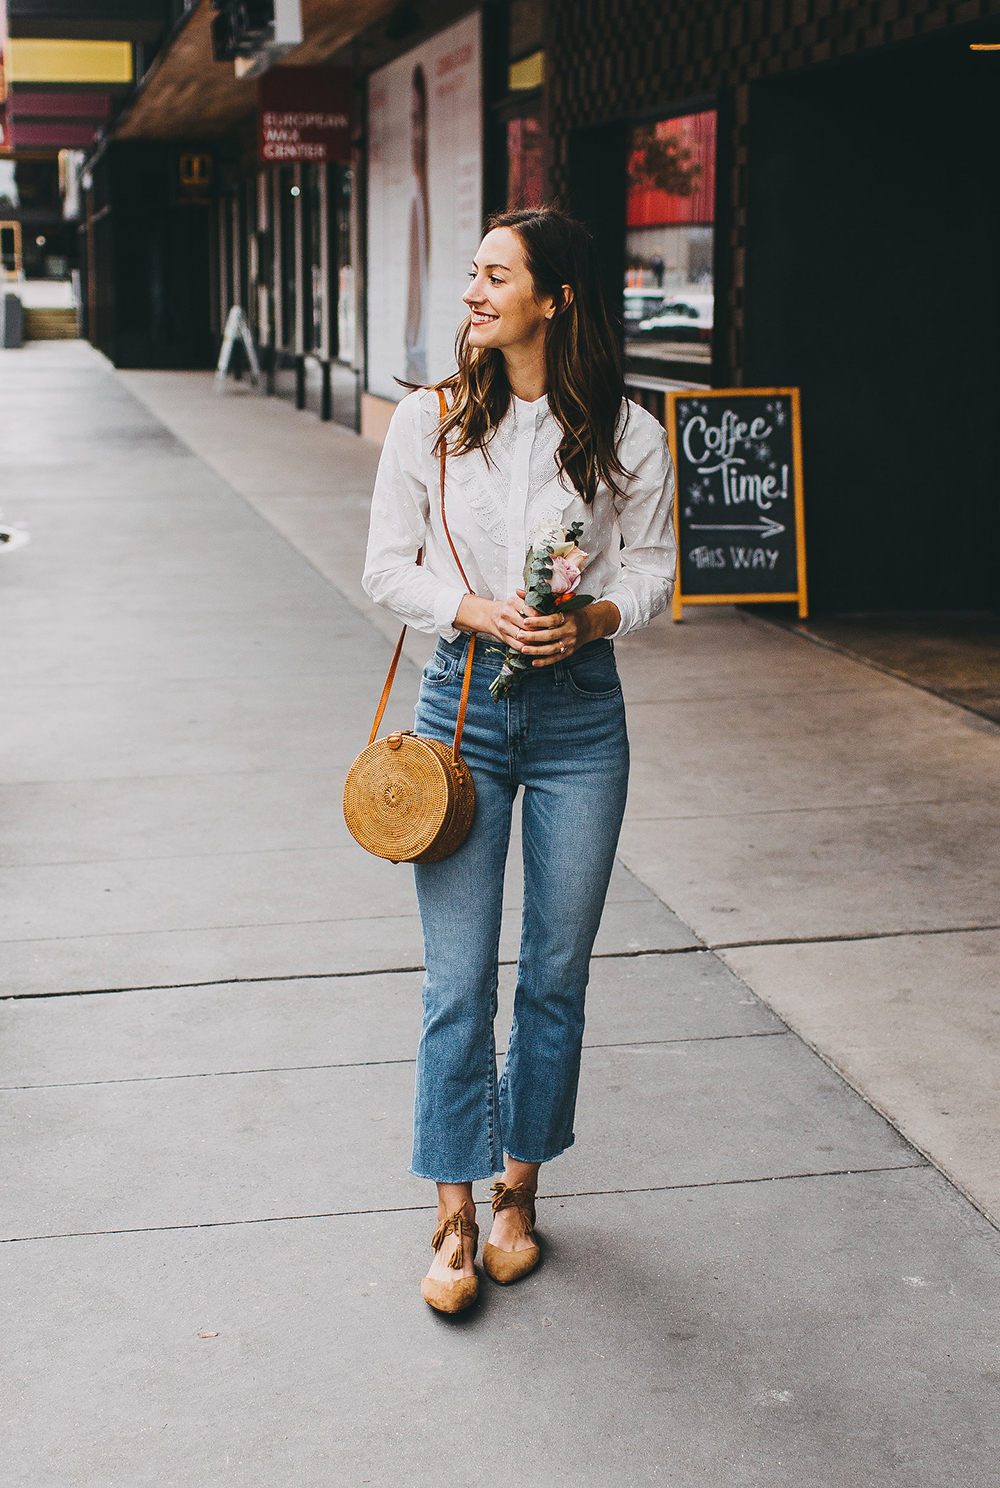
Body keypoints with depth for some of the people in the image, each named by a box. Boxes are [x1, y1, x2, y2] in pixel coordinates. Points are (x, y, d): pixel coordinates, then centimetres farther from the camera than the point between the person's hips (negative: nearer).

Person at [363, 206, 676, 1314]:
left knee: (557, 973, 8)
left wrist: (591, 619, -15)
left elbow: (651, 569, 6)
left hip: (580, 708, 1)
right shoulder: (429, 422, -1)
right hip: (462, 700, 0)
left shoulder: (626, 435, -1)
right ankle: (455, 1220, 13)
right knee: (458, 980, 0)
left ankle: (519, 1188, 27)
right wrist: (481, 612, -16)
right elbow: (387, 568, 2)